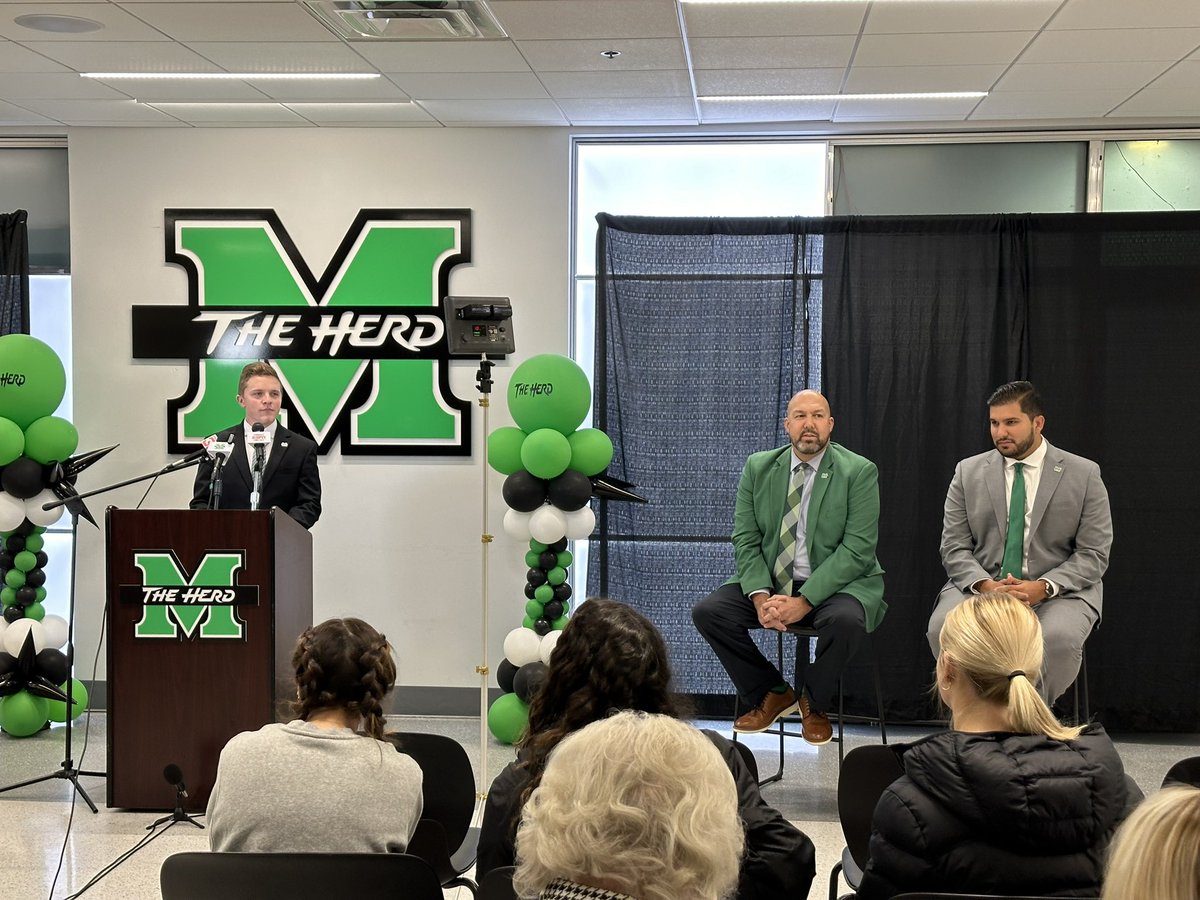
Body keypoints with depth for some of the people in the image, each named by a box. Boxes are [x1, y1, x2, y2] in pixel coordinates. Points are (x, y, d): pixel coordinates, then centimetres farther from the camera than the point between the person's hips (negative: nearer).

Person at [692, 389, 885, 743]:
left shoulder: (859, 472, -7)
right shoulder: (759, 467, 5)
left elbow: (857, 549, -14)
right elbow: (746, 540, 2)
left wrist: (804, 601, -23)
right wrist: (760, 596, -16)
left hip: (836, 584, -3)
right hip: (771, 583, 4)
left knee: (845, 619, -36)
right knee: (707, 611, -18)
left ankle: (815, 703, -4)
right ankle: (771, 693, 4)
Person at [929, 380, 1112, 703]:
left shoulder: (1084, 475, 3)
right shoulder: (968, 473, 8)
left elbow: (1093, 554, -1)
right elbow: (954, 549, 4)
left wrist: (1043, 587, -18)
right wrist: (985, 585, -17)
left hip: (1057, 590, -1)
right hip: (982, 584, 2)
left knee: (1059, 637, -35)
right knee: (943, 626, -29)